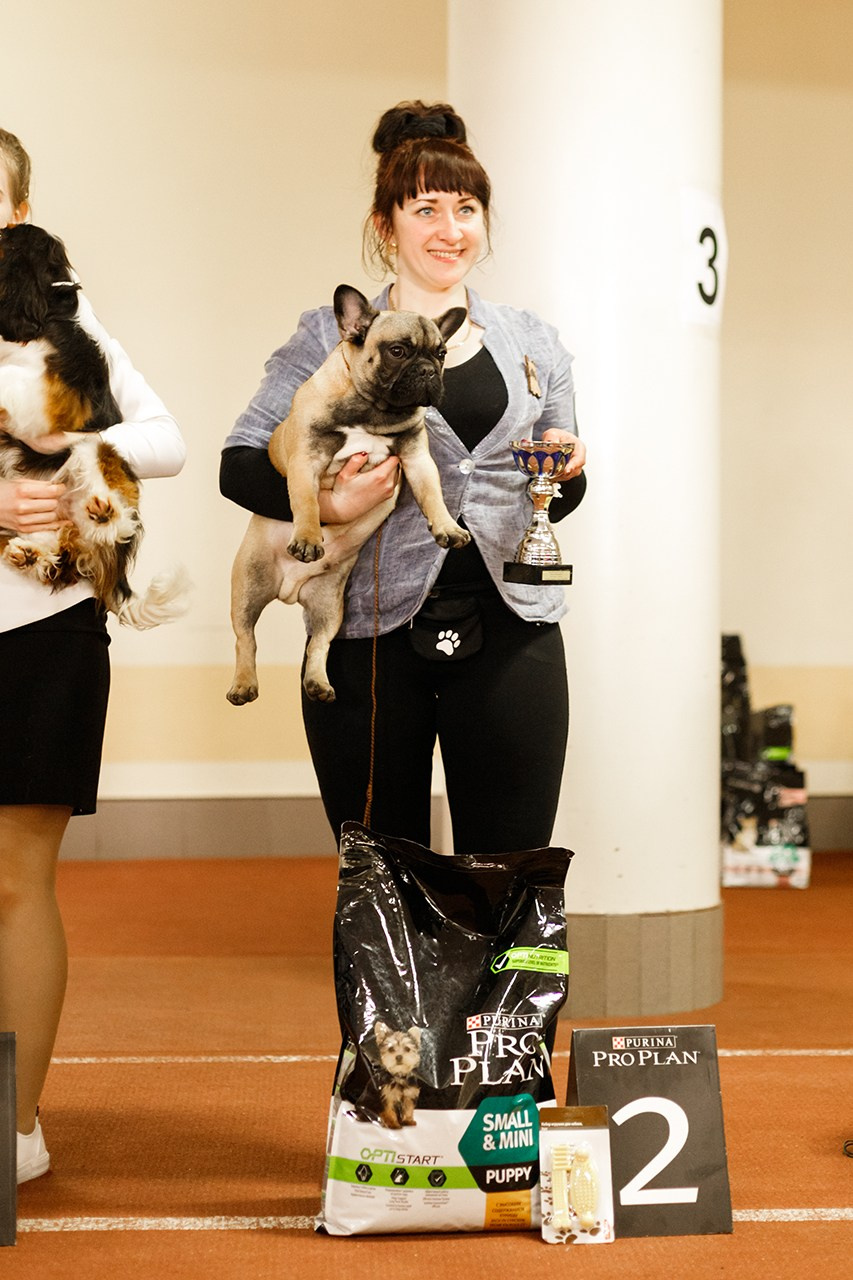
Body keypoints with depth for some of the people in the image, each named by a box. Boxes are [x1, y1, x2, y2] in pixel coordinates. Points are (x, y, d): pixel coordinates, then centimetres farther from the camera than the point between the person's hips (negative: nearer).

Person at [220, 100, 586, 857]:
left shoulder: (533, 344, 14)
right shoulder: (334, 338, 6)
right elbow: (241, 463, 3)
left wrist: (567, 470, -2)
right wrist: (327, 502, -15)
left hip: (508, 631, 2)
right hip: (373, 632, -2)